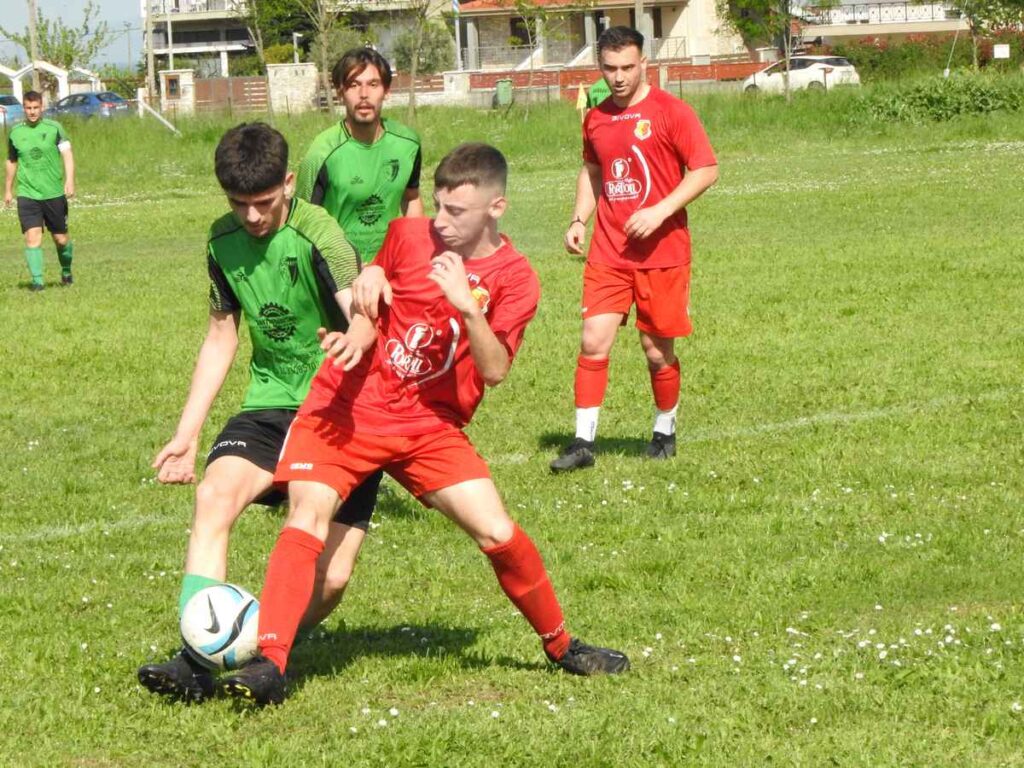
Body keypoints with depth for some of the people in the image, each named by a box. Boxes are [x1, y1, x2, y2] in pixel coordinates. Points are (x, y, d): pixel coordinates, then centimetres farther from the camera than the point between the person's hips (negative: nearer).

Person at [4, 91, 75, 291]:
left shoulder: (54, 128, -1)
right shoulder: (15, 133, 6)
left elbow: (67, 155, -6)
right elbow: (12, 161, 19)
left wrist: (69, 181, -20)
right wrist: (8, 189, 24)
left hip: (54, 193, -1)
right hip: (27, 194, 1)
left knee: (61, 238, 7)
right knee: (32, 237, -14)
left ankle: (66, 272, 32)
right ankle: (37, 280, -14)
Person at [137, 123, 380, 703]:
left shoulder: (318, 236, -18)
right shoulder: (225, 240, 2)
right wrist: (187, 433, 12)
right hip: (272, 401, 4)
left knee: (330, 578, -11)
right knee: (215, 493, -27)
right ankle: (198, 661, -30)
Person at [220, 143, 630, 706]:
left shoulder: (513, 279, -5)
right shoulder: (407, 236, 0)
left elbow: (495, 370, -15)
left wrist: (466, 307, -30)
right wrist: (356, 334, -8)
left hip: (430, 427, 0)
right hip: (347, 409, 0)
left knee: (497, 533, -7)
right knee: (307, 516, -21)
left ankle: (561, 646, 18)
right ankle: (269, 664, -26)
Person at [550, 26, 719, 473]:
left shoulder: (670, 112, -7)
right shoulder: (596, 118, 9)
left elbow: (706, 170, -9)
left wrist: (660, 211, -18)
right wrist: (579, 219, 9)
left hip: (662, 251, -4)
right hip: (608, 252, 4)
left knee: (657, 349, 4)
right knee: (593, 340, -7)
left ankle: (665, 432, 25)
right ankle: (583, 442, -2)